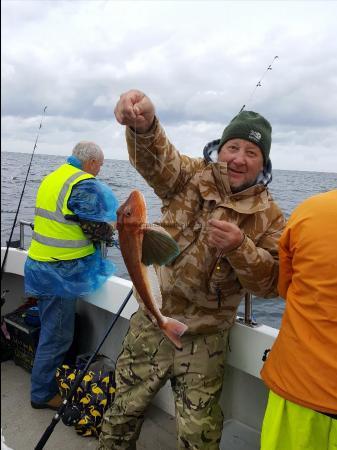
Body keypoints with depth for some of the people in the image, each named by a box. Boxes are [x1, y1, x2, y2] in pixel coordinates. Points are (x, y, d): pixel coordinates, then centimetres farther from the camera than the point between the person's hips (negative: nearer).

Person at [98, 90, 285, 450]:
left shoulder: (269, 216, -5)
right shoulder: (191, 177, -6)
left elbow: (270, 282, -9)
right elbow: (157, 157, -27)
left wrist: (239, 247, -28)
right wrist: (144, 124, -49)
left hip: (205, 339, 0)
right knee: (123, 411, 20)